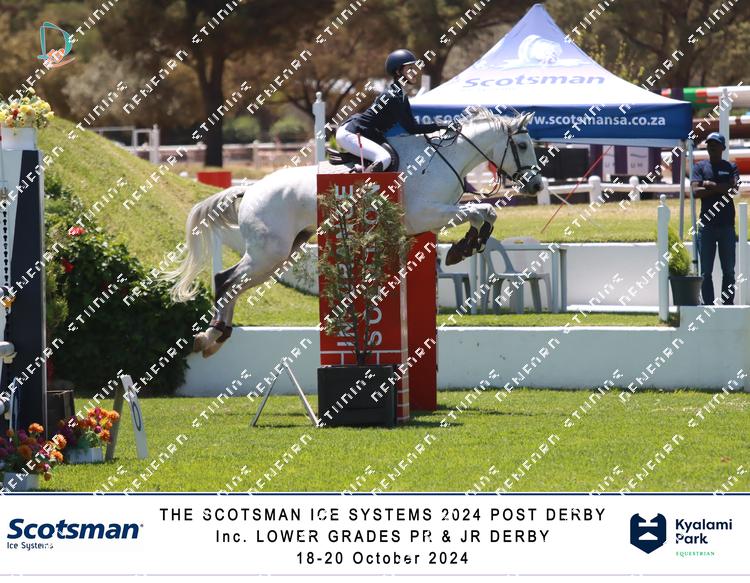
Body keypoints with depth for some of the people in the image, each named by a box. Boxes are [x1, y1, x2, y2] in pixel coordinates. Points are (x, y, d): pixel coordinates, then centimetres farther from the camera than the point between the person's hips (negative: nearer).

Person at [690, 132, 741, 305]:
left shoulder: (731, 167, 8)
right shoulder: (700, 166, 8)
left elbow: (734, 189, -10)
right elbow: (696, 191, -7)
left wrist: (710, 185, -7)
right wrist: (721, 188, -7)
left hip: (727, 225, 0)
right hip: (706, 224, 0)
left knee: (729, 270, 3)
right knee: (706, 271, 0)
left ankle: (728, 305, 6)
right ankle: (708, 305, 2)